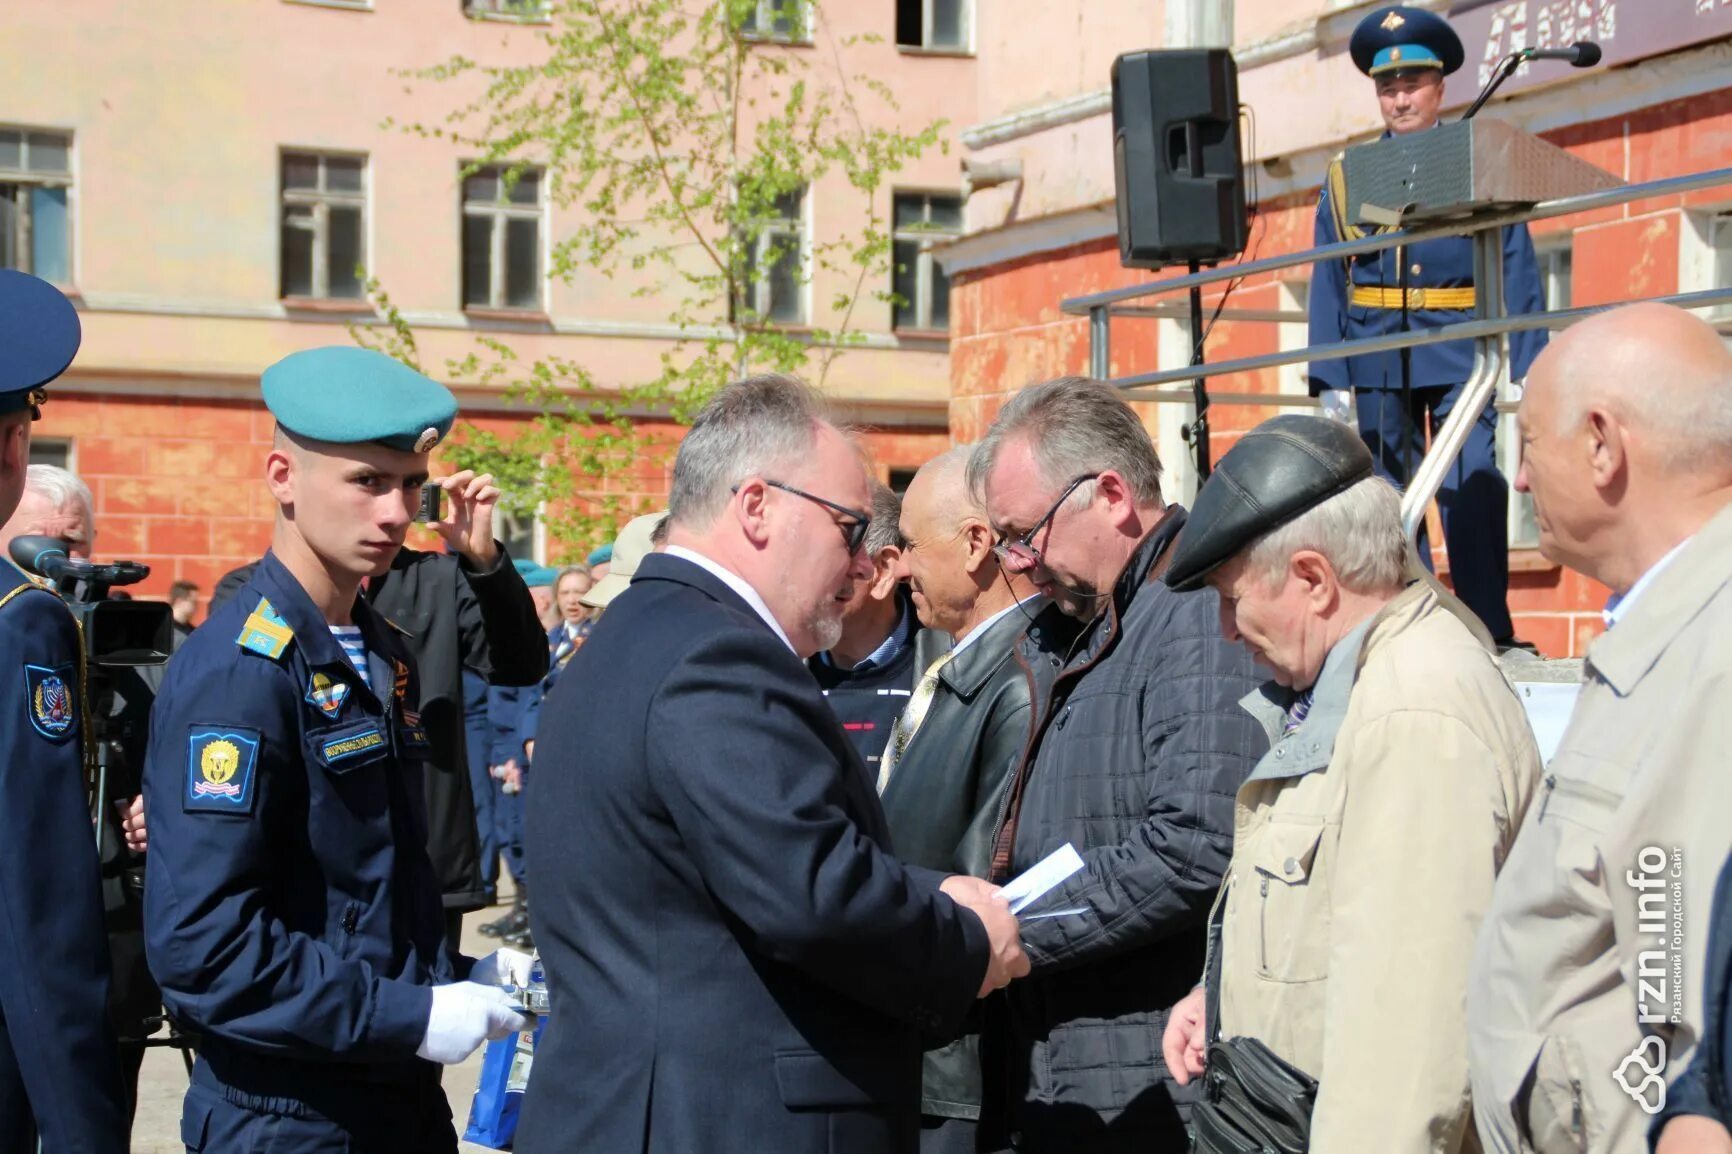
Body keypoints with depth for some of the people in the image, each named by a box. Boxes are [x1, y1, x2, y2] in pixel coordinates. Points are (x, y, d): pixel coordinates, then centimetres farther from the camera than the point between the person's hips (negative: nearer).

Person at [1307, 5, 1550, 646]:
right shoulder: (1346, 179, 11)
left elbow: (1518, 275, 5)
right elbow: (1328, 287, 9)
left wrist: (1524, 370, -2)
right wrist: (1330, 382, 2)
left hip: (1461, 357, -2)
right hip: (1377, 365, 2)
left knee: (1473, 491, -9)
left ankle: (1489, 632, -3)